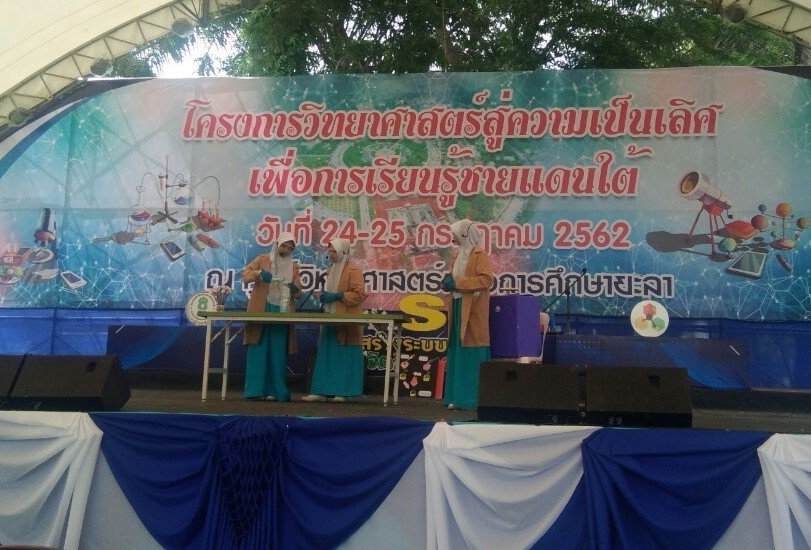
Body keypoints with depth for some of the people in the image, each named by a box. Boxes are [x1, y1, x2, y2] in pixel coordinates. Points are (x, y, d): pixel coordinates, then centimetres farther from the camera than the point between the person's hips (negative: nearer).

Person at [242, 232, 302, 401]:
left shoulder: (293, 266, 15)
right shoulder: (262, 259, 7)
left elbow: (298, 292, 13)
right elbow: (245, 275, -4)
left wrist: (295, 289, -11)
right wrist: (259, 273, -23)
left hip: (282, 312, 3)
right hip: (261, 311, -3)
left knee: (278, 354, 2)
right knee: (258, 351, -4)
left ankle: (275, 391, 4)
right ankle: (255, 390, -2)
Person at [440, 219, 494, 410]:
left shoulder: (479, 254, -7)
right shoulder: (458, 254, 17)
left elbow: (487, 279, -18)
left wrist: (458, 282, -18)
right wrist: (448, 281, 2)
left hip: (473, 311, -8)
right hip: (458, 307, 8)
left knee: (472, 356, -7)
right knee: (458, 354, 7)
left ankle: (473, 398, -3)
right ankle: (459, 397, 12)